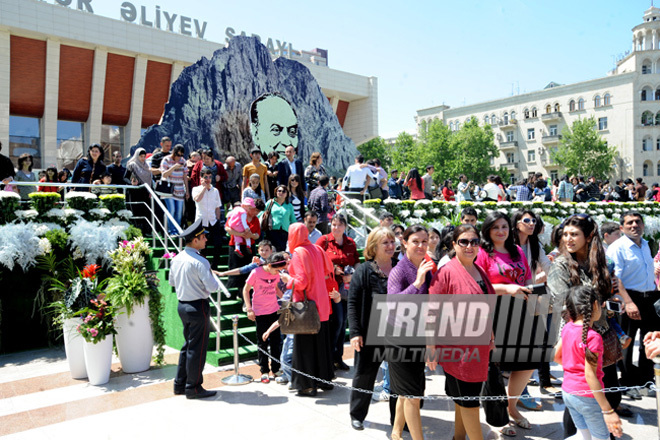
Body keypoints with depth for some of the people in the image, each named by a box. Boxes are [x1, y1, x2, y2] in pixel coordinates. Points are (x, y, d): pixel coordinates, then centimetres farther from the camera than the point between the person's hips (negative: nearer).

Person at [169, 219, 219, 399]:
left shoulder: (176, 259, 4)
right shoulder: (199, 262, -20)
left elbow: (172, 282, 17)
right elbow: (212, 287, -21)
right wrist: (213, 277, -2)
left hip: (182, 305, 8)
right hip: (198, 307, -8)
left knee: (188, 345, 20)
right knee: (197, 348, 3)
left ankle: (180, 384, 28)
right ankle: (193, 388, 12)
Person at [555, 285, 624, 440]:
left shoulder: (568, 327, -1)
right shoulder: (593, 337, -21)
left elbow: (556, 356, 10)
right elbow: (590, 375, -22)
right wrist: (608, 411, -19)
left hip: (568, 392, 7)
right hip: (587, 396, -7)